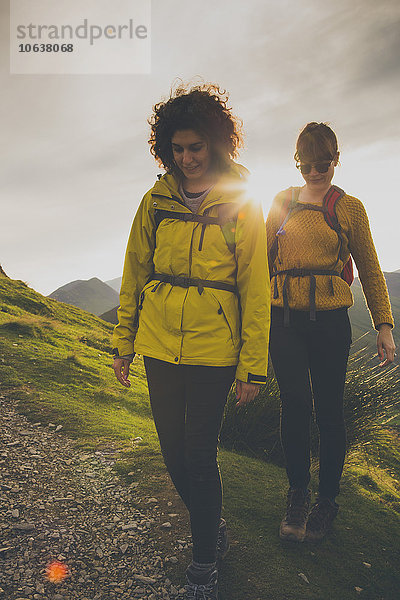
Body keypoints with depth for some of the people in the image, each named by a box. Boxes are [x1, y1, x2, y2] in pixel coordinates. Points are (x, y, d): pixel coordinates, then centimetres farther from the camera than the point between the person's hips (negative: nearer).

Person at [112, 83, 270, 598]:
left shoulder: (243, 206, -3)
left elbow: (255, 290, -4)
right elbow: (134, 275, 8)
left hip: (213, 349, -3)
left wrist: (253, 365, -6)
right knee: (174, 453, 12)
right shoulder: (156, 201, 4)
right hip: (160, 345, 4)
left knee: (198, 455, 2)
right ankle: (212, 528, 39)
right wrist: (123, 343, 9)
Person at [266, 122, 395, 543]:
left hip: (330, 319, -1)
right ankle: (297, 494, 13)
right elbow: (264, 258, 16)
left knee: (328, 410, 4)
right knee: (294, 403, -8)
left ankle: (327, 500, 23)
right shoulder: (282, 202, 12)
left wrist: (384, 325, 3)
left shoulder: (349, 208, 7)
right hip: (284, 318, 1)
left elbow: (369, 270, 9)